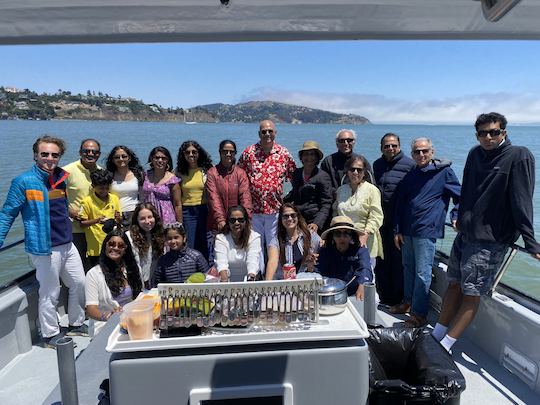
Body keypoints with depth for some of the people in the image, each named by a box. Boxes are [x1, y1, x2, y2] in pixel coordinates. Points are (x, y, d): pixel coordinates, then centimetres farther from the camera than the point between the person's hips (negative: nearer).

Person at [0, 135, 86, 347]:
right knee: (50, 293, 4)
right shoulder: (23, 182, -10)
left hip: (67, 244, 7)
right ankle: (51, 335, 22)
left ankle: (76, 324, 33)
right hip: (44, 248, -7)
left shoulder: (61, 177, 8)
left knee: (79, 284, 15)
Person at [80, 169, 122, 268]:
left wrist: (118, 218, -9)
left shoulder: (115, 198, 7)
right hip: (95, 248, -3)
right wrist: (96, 220, -21)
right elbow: (82, 223, -5)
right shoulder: (87, 201, -6)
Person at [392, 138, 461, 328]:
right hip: (407, 231, 6)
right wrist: (397, 231, 10)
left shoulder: (444, 172, -3)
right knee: (408, 268, 17)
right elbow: (399, 204, 13)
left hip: (426, 231, -6)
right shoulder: (410, 176, 11)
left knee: (422, 273, -2)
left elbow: (460, 197, 4)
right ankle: (408, 302, 32)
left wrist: (455, 218, -8)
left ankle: (419, 314, 7)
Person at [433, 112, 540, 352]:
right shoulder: (475, 154, 8)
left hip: (491, 241, -6)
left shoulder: (519, 156, -10)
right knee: (454, 284, 14)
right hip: (465, 234, 6)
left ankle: (445, 345, 8)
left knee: (472, 294, 0)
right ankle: (436, 336, 24)